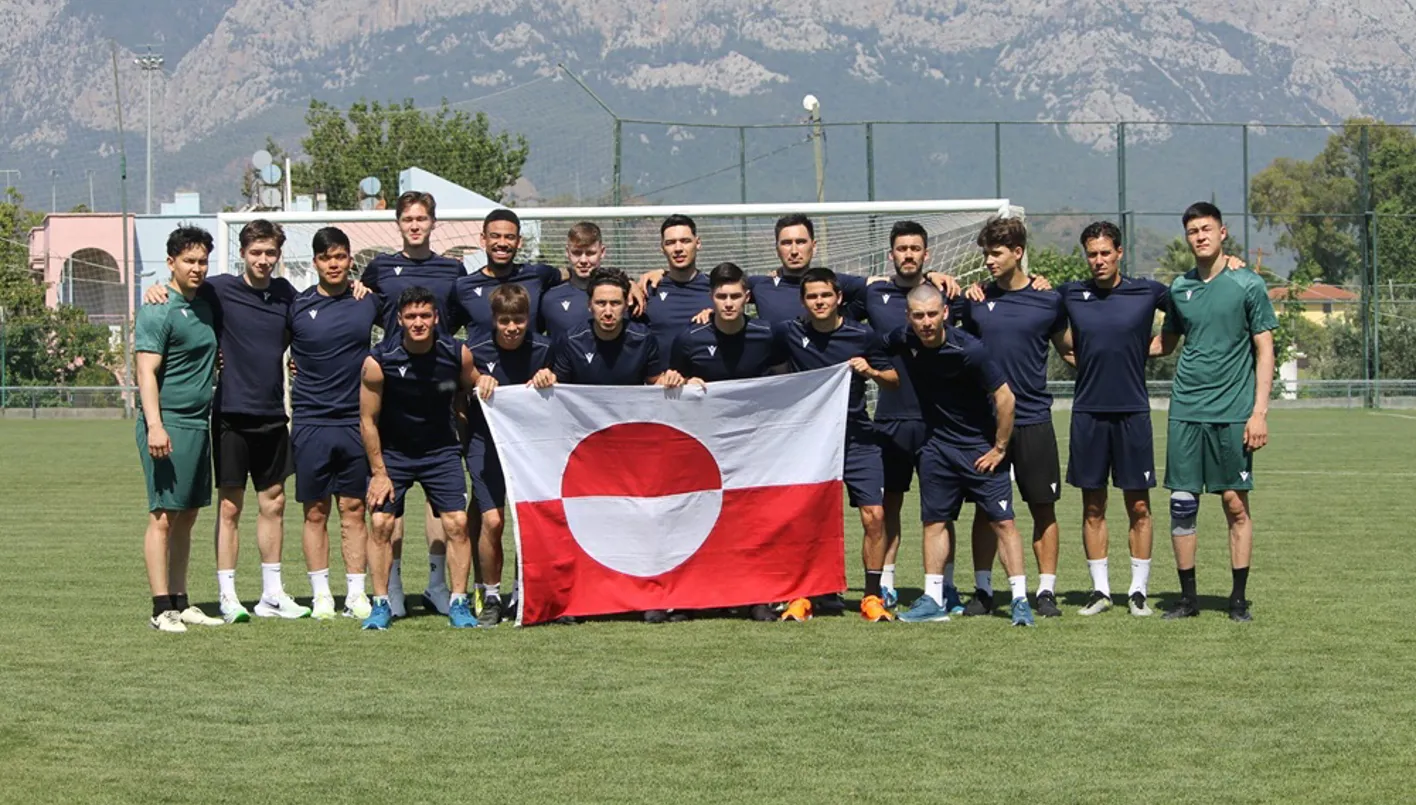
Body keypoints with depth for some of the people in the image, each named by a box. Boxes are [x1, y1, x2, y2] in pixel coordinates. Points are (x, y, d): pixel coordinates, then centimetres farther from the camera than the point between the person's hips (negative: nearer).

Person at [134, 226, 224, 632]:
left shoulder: (205, 305, 16)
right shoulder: (158, 311, -9)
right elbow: (147, 371, -16)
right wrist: (154, 426, -25)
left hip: (198, 423, 9)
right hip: (169, 424, -9)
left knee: (187, 515, 10)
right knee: (164, 515, -8)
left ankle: (181, 602, 16)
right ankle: (162, 609, -8)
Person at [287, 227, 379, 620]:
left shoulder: (369, 302, 5)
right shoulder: (296, 306, 0)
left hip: (356, 421, 1)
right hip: (311, 422, -1)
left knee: (354, 510, 5)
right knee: (316, 511, 3)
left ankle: (356, 593, 8)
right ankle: (321, 595, 8)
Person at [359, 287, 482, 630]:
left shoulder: (457, 354, -14)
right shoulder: (379, 361, -19)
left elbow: (472, 388, 11)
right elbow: (368, 420, -9)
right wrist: (379, 472, -8)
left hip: (442, 450, 1)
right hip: (391, 452, -1)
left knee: (457, 522, -9)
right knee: (380, 522, -10)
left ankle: (458, 603, 2)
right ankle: (381, 605, 0)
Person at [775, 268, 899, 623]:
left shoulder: (863, 336, -1)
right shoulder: (790, 334, 0)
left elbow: (893, 380, 8)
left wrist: (871, 371, -13)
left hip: (858, 440, 0)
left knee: (874, 516, -8)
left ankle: (872, 596, 2)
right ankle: (802, 596, 7)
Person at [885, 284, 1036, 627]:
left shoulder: (968, 349, -23)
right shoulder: (904, 341, -7)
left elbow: (1005, 398, -18)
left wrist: (1000, 448, -12)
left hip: (981, 447, -5)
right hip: (937, 447, 5)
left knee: (1002, 521, -6)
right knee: (934, 521, 6)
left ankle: (1020, 600, -4)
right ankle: (933, 600, 12)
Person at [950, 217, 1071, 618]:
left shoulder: (1047, 300, 1)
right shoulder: (973, 299, 3)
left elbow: (1068, 349, 15)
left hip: (1034, 420, -1)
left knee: (1043, 507, 1)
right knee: (985, 507, 6)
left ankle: (1046, 590, 7)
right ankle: (983, 590, 13)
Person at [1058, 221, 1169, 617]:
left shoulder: (1147, 292, 0)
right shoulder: (1068, 294, 3)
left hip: (1132, 410, -1)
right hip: (1087, 412, 1)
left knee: (1139, 506, 1)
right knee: (1092, 506, 5)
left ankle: (1139, 590, 9)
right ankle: (1100, 589, 14)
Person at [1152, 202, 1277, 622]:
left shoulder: (1247, 285, -1)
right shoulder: (1179, 287, 10)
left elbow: (1264, 351, -1)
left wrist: (1259, 412, -8)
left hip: (1232, 413, -3)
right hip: (1185, 411, 3)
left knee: (1235, 503, 0)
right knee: (1181, 503, 2)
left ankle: (1239, 599, 8)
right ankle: (1187, 596, 12)